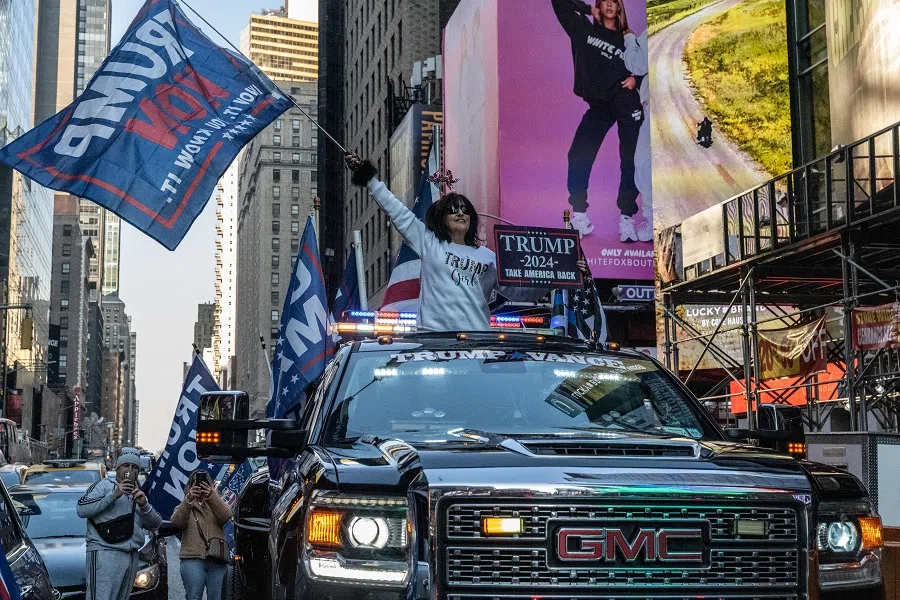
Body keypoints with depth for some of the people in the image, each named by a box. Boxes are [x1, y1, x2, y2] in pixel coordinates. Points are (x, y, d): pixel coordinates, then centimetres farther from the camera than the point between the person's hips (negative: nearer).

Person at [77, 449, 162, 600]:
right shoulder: (104, 485, 7)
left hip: (131, 557, 6)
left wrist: (144, 505, -3)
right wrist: (113, 495, -11)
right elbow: (82, 510, -7)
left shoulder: (138, 495, 26)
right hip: (104, 552, -6)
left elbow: (156, 524, 16)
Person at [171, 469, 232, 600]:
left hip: (217, 560, 1)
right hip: (193, 560, -1)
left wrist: (211, 496, -24)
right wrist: (189, 499, -25)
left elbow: (226, 515, -6)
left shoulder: (216, 504, 18)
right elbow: (176, 521, -8)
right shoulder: (185, 506, 15)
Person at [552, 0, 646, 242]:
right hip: (599, 106, 1)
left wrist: (635, 78, -4)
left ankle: (627, 218, -3)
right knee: (579, 156, -9)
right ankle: (579, 214, -3)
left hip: (627, 104, -1)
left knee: (630, 160, -6)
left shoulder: (627, 39, 11)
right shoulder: (585, 29, 11)